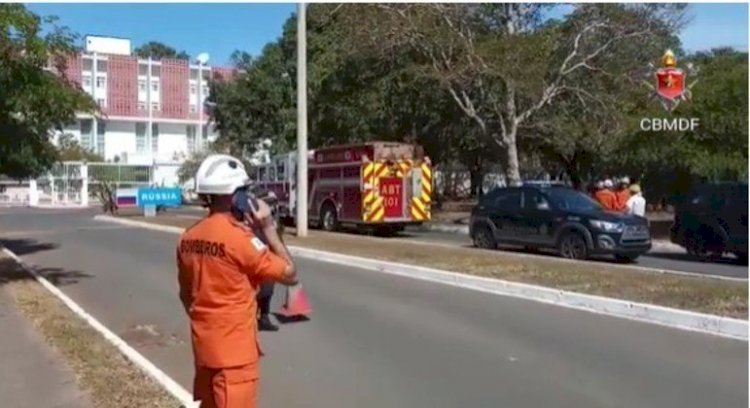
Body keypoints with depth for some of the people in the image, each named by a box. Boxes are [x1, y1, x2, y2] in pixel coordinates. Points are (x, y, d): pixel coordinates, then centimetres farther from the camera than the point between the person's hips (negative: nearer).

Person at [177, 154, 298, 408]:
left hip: (204, 345, 8)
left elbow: (186, 294, 13)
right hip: (235, 350, -8)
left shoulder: (188, 238, 3)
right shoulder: (240, 238, -21)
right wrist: (268, 228, -11)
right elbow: (289, 274, -15)